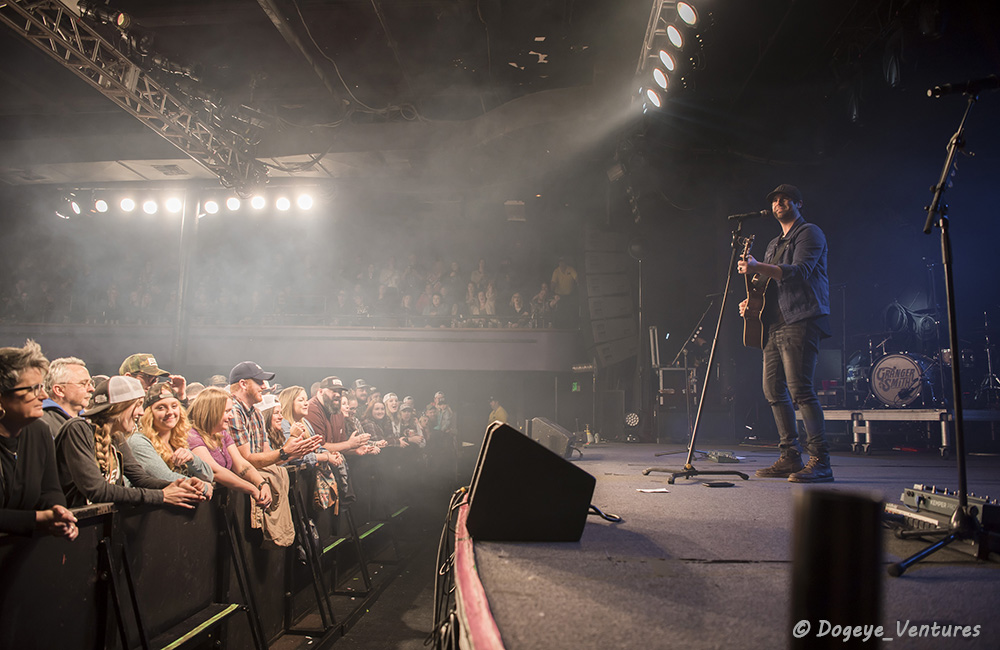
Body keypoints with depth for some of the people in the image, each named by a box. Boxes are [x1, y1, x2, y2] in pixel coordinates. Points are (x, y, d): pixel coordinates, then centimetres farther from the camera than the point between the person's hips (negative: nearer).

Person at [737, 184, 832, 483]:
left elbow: (800, 271, -15)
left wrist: (758, 267, -23)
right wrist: (752, 301, 11)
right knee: (773, 389, 5)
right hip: (775, 324, 9)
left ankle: (820, 461, -12)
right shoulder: (774, 244, 26)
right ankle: (790, 457, 12)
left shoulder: (810, 233, 1)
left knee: (799, 388, -16)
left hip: (800, 321, -9)